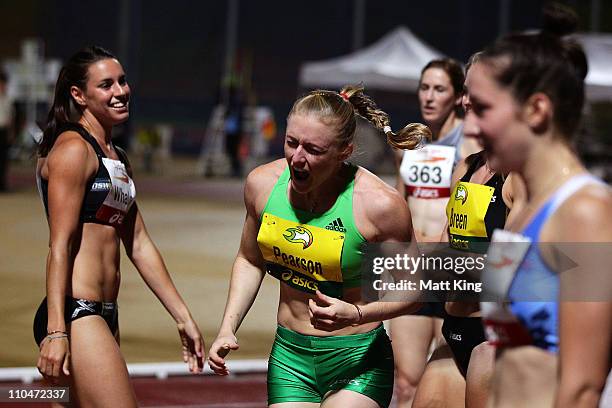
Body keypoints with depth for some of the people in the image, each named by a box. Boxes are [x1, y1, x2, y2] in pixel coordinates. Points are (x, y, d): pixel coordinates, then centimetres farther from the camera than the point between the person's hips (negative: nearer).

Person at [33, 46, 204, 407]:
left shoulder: (118, 159, 20)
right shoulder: (73, 149, -8)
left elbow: (139, 244, 22)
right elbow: (60, 245, -14)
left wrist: (183, 317, 20)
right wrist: (56, 332, -21)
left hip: (103, 315, 9)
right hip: (75, 315, -9)